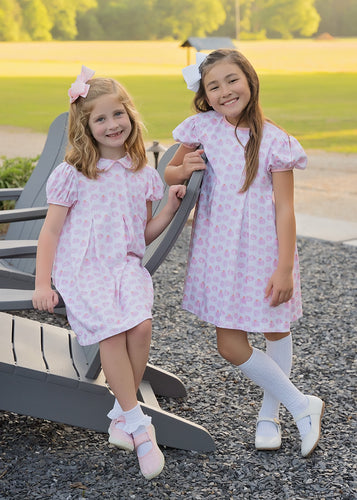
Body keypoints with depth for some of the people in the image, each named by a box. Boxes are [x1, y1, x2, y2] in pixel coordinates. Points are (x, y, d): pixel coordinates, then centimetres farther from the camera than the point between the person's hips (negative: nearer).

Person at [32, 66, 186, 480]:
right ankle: (139, 425, -17)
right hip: (82, 271, -3)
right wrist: (42, 284, -5)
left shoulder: (142, 174, 11)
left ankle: (122, 415, -7)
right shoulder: (72, 174, 0)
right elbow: (51, 231, 1)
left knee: (141, 323, -26)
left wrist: (172, 205, 3)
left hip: (125, 266, 3)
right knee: (112, 329, -28)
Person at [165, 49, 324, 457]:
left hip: (264, 247, -2)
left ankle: (269, 414, 33)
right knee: (230, 345, -1)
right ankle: (302, 406, 15)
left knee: (276, 329, 12)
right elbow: (169, 174, 14)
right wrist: (184, 170, -11)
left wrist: (284, 268, -12)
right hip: (219, 247, 2)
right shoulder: (202, 128, 0)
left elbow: (284, 209, -7)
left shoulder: (274, 141, -7)